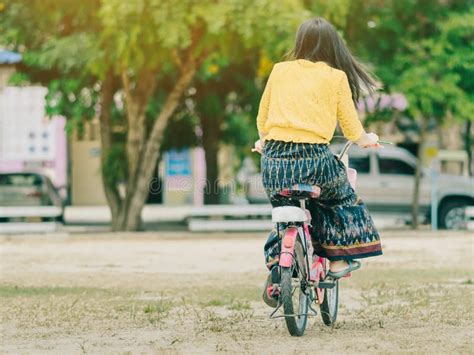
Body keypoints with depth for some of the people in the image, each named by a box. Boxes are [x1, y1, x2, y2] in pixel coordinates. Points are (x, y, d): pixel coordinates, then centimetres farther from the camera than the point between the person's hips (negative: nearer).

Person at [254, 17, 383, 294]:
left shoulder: (280, 70, 10)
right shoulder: (336, 77, 3)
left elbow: (262, 119, 16)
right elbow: (352, 130, 7)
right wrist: (367, 140, 29)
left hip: (274, 159, 3)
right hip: (313, 158, -2)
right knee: (340, 198, 27)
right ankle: (338, 261, 25)